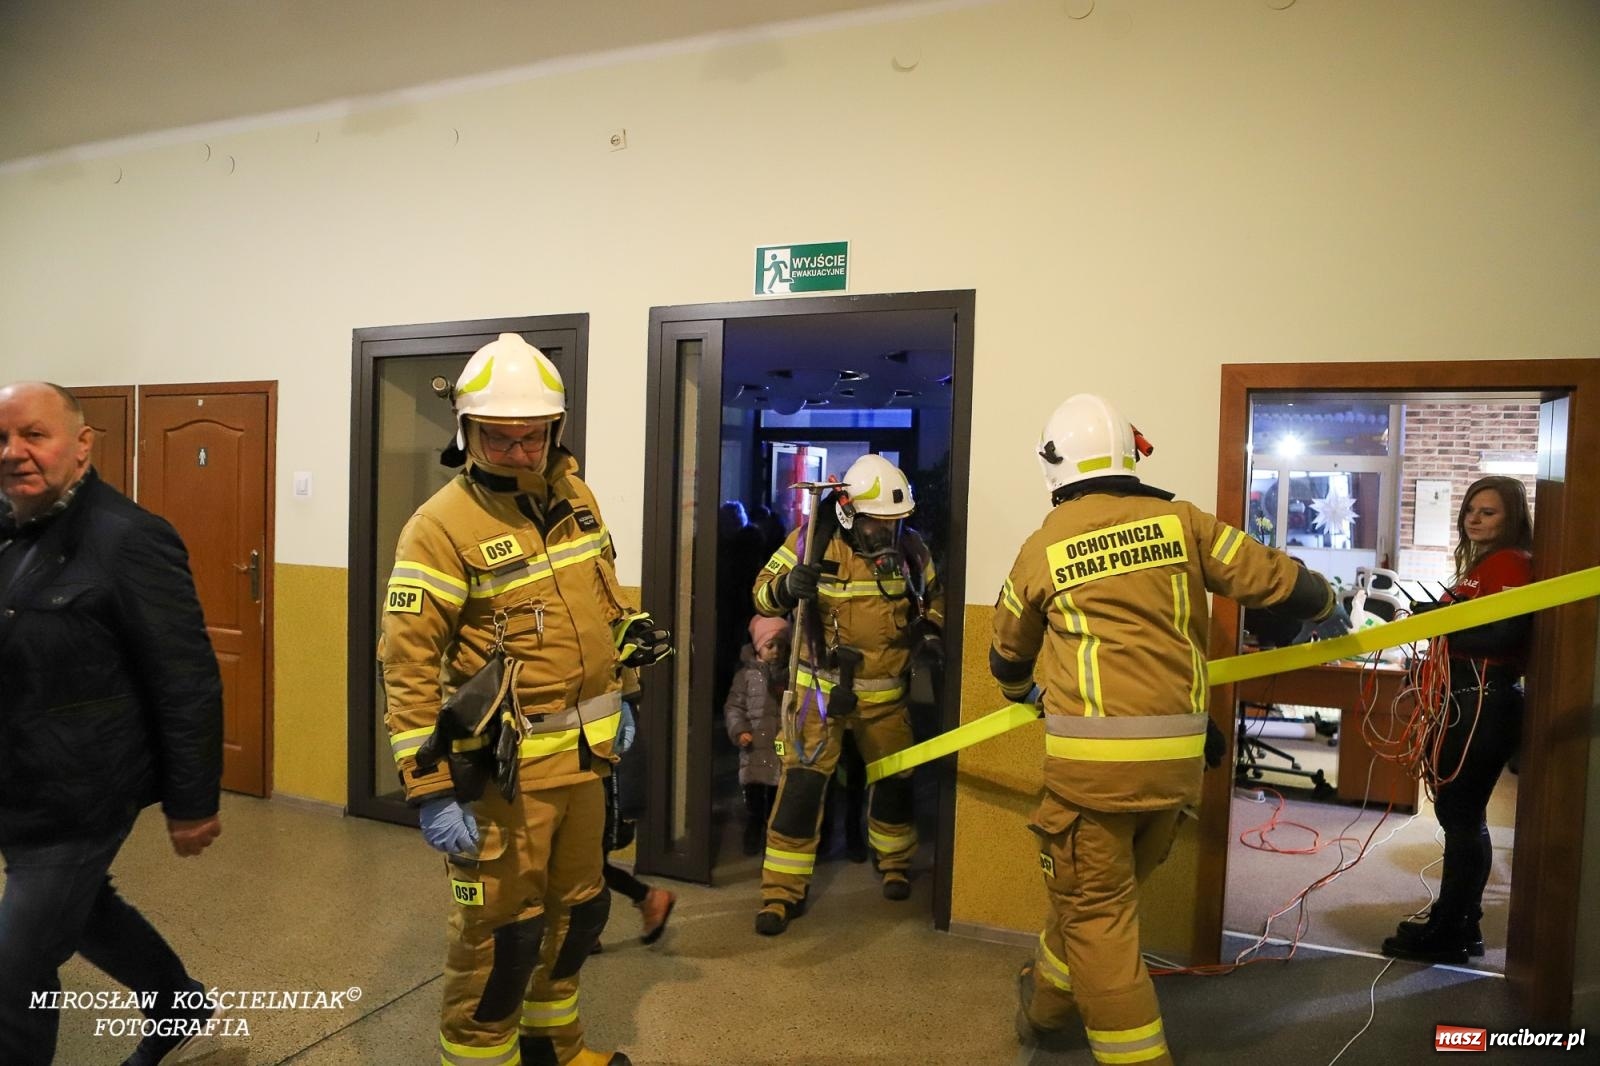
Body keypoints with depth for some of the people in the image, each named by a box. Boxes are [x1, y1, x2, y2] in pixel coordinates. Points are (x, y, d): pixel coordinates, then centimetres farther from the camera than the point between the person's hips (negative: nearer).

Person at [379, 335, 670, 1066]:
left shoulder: (571, 493, 4)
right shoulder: (442, 527, -16)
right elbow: (407, 665, -18)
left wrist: (621, 686, 18)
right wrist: (430, 792, -20)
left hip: (581, 756, 7)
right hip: (503, 771, -7)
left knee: (579, 910, 22)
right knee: (500, 934, 4)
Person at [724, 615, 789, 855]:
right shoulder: (747, 673, 0)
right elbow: (734, 706, 1)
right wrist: (739, 731, -12)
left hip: (783, 747, 1)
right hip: (754, 747, -1)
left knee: (777, 795, 11)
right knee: (753, 795, 7)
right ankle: (752, 836, 23)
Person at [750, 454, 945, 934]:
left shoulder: (909, 547, -4)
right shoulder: (811, 540, -12)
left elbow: (933, 597, 13)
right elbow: (763, 594, -9)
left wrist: (930, 630, -6)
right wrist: (787, 587, -31)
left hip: (885, 692, 3)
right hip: (821, 686, -3)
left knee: (895, 779, 16)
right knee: (801, 782, -10)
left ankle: (895, 862, 43)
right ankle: (783, 890, 4)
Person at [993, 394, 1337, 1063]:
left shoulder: (1042, 548, 1)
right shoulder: (1180, 522, 3)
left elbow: (1008, 659, 15)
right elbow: (1281, 581, 6)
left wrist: (1025, 695, 38)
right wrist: (1323, 602, 30)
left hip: (1092, 754, -4)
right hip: (1178, 754, 5)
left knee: (1095, 909, 9)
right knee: (1102, 891, 22)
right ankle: (1045, 1002, 43)